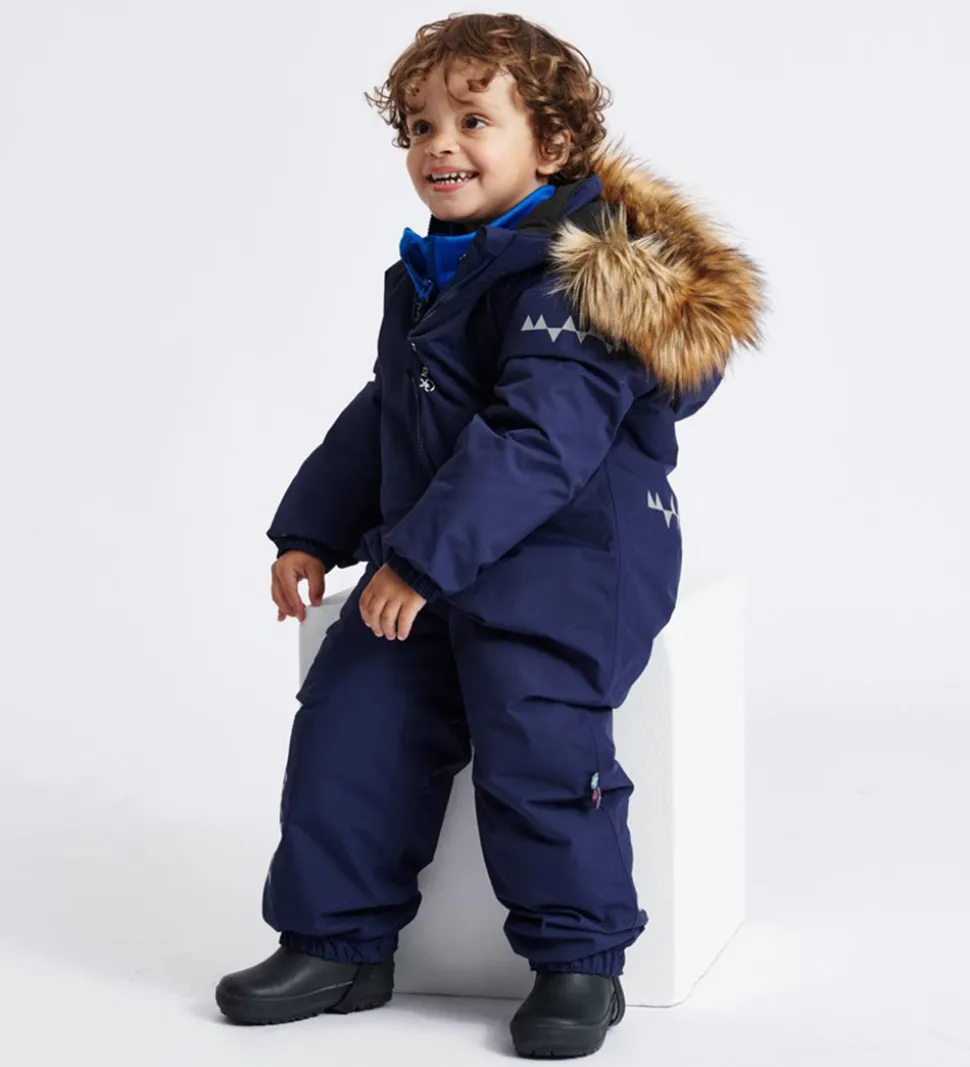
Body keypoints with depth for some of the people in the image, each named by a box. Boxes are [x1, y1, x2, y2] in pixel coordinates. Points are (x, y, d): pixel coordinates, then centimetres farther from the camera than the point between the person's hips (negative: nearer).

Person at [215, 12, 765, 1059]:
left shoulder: (573, 277, -14)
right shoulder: (426, 278, 16)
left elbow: (538, 438, -24)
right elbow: (379, 417, 26)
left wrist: (423, 559, -27)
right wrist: (311, 532, 18)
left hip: (569, 553, -8)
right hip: (431, 562, 8)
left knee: (534, 722, -24)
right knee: (349, 710, -5)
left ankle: (577, 957, -7)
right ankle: (338, 942, 7)